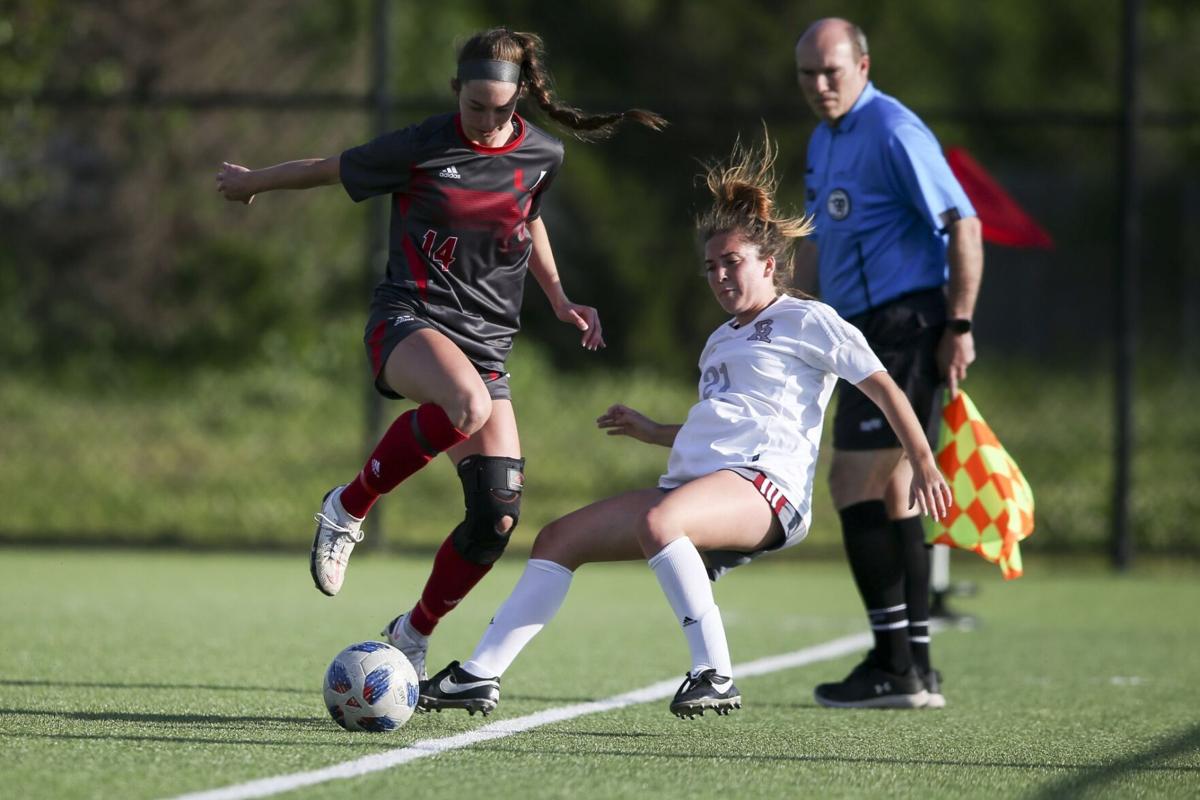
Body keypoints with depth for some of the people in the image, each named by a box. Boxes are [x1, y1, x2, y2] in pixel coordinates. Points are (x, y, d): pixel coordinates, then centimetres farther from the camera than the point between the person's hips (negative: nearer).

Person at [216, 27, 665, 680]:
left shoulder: (541, 156, 5)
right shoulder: (420, 149, -8)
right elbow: (327, 169, 7)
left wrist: (559, 301, 23)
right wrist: (249, 183, 20)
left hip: (485, 339, 5)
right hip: (409, 320, -5)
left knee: (498, 514, -9)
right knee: (466, 405, -41)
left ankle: (412, 636, 15)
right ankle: (348, 508, -18)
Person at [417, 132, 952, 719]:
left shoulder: (806, 320, 4)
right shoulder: (720, 342, 29)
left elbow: (882, 386, -1)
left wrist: (924, 466, -9)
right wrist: (654, 433, 34)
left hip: (764, 484, -9)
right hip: (691, 483, 9)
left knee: (658, 520, -39)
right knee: (559, 538, 1)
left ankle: (715, 676, -37)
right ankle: (480, 677, -2)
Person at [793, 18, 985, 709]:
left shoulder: (893, 132, -13)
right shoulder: (824, 142, 16)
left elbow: (964, 226, -17)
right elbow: (820, 244, 27)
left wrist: (959, 328, -19)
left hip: (906, 325, -10)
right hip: (864, 329, 10)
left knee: (854, 485, -12)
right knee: (891, 494, 8)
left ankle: (893, 664, -10)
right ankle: (918, 670, 11)